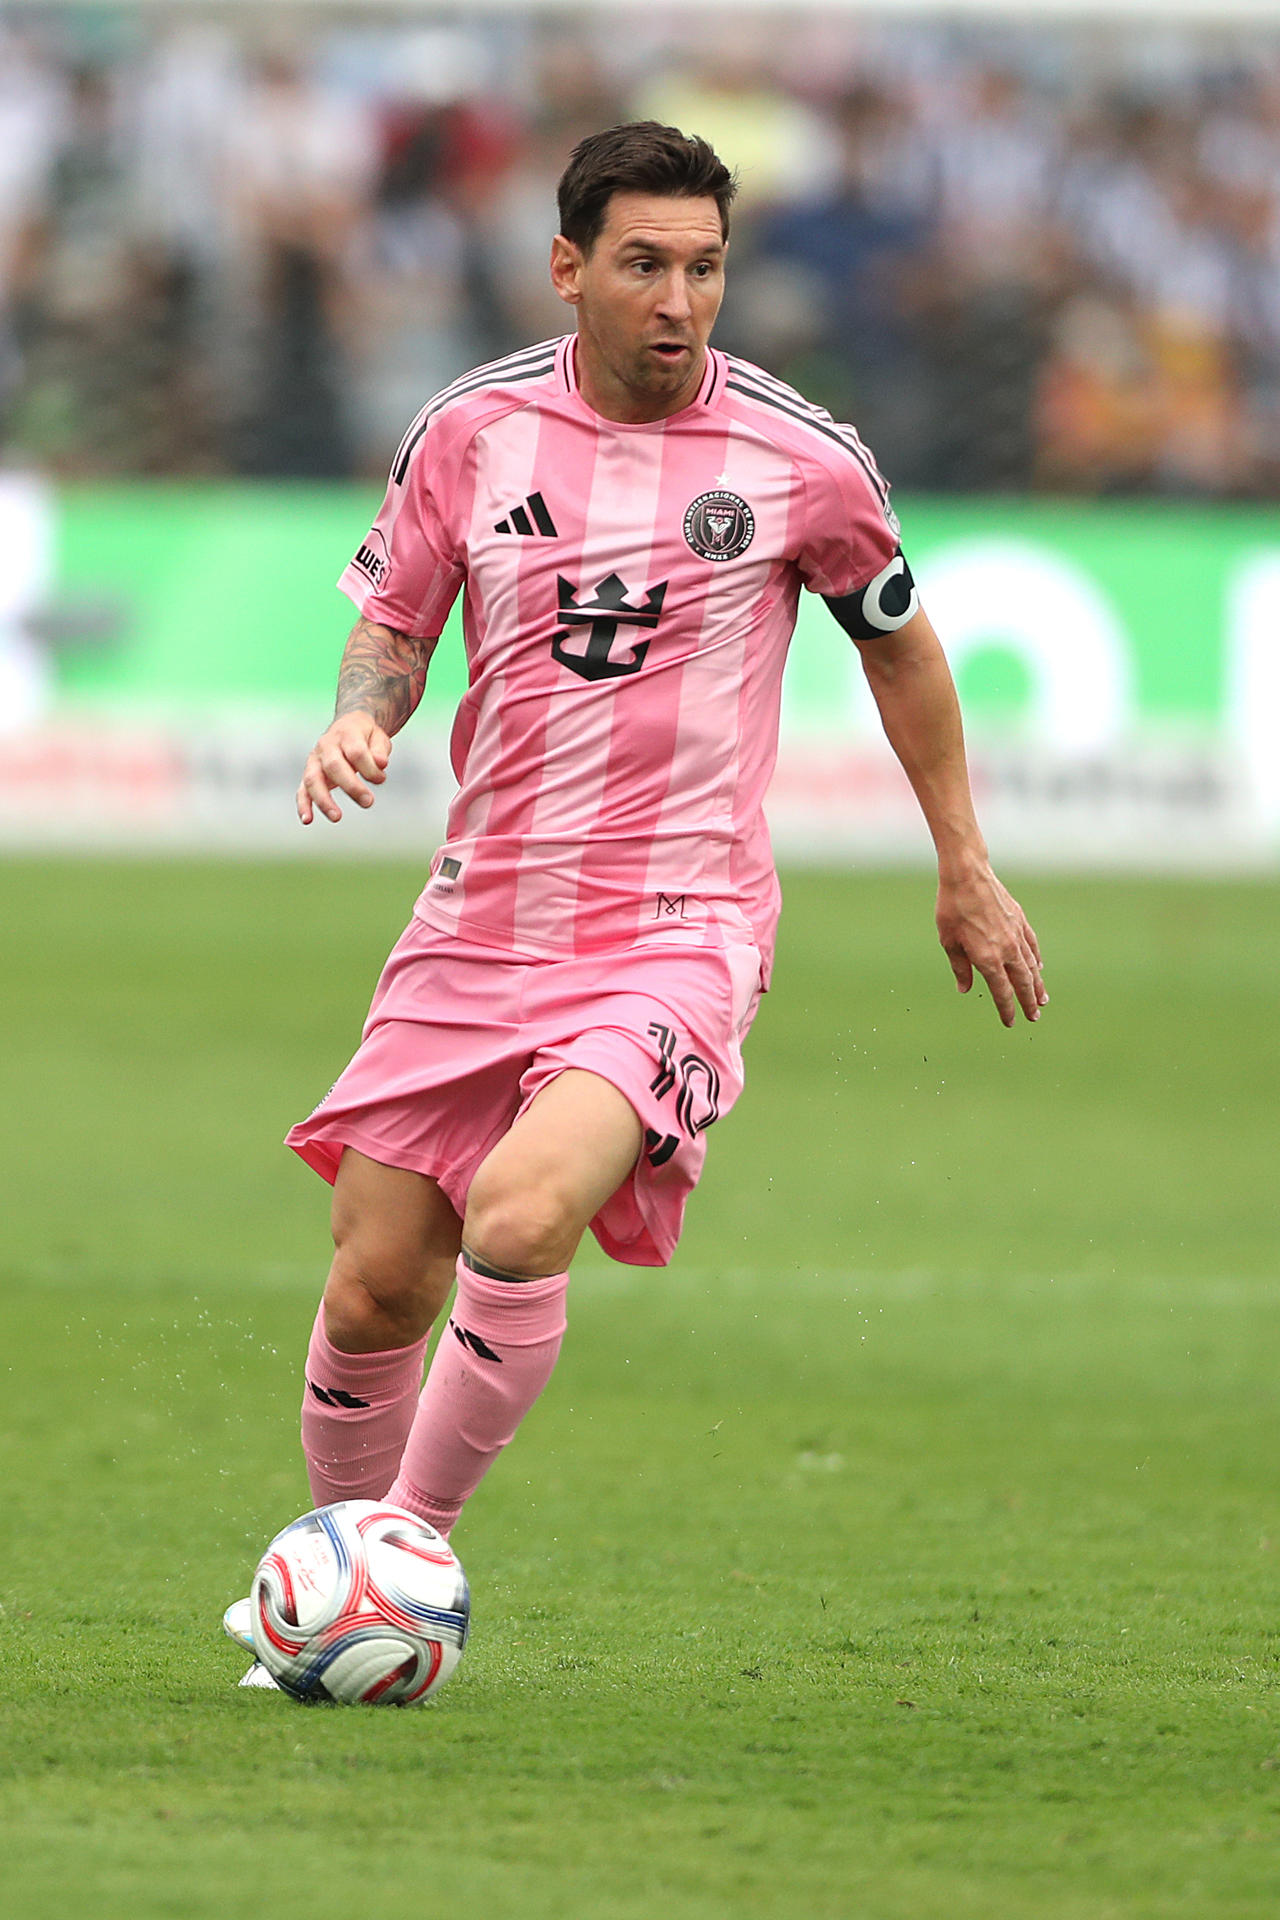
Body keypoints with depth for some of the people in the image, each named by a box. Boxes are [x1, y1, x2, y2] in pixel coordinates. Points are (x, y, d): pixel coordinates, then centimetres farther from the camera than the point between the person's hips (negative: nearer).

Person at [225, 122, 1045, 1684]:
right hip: (481, 915, 3)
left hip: (678, 930, -3)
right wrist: (357, 722, -9)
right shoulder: (470, 433, 2)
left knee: (520, 1217, -27)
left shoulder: (801, 461, -3)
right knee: (376, 1287, 0)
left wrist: (966, 870, 21)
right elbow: (391, 625, 15)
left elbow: (900, 642, 14)